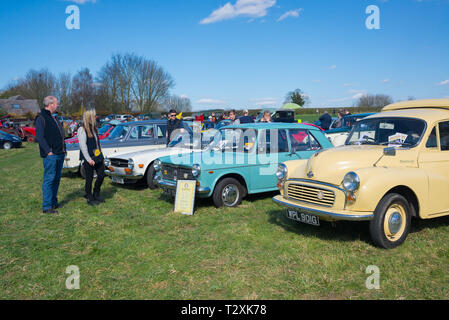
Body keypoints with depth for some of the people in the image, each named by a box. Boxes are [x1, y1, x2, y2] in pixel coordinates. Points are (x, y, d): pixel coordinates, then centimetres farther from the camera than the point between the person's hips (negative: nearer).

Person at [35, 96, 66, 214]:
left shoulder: (53, 118, 20)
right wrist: (48, 151, -20)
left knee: (56, 179, 14)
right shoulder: (41, 118, -8)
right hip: (50, 155, -9)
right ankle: (46, 207, -2)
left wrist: (63, 150, 17)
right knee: (49, 180, -6)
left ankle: (54, 202, 24)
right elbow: (39, 137, -16)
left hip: (60, 154, 9)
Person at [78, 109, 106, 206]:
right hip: (88, 159, -7)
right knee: (89, 178, 1)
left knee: (101, 175, 9)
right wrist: (89, 159, -20)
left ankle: (96, 195, 26)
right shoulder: (82, 130, -10)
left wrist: (101, 156, 18)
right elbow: (82, 145, -16)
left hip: (98, 158, 8)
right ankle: (89, 199, 13)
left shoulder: (94, 128, 14)